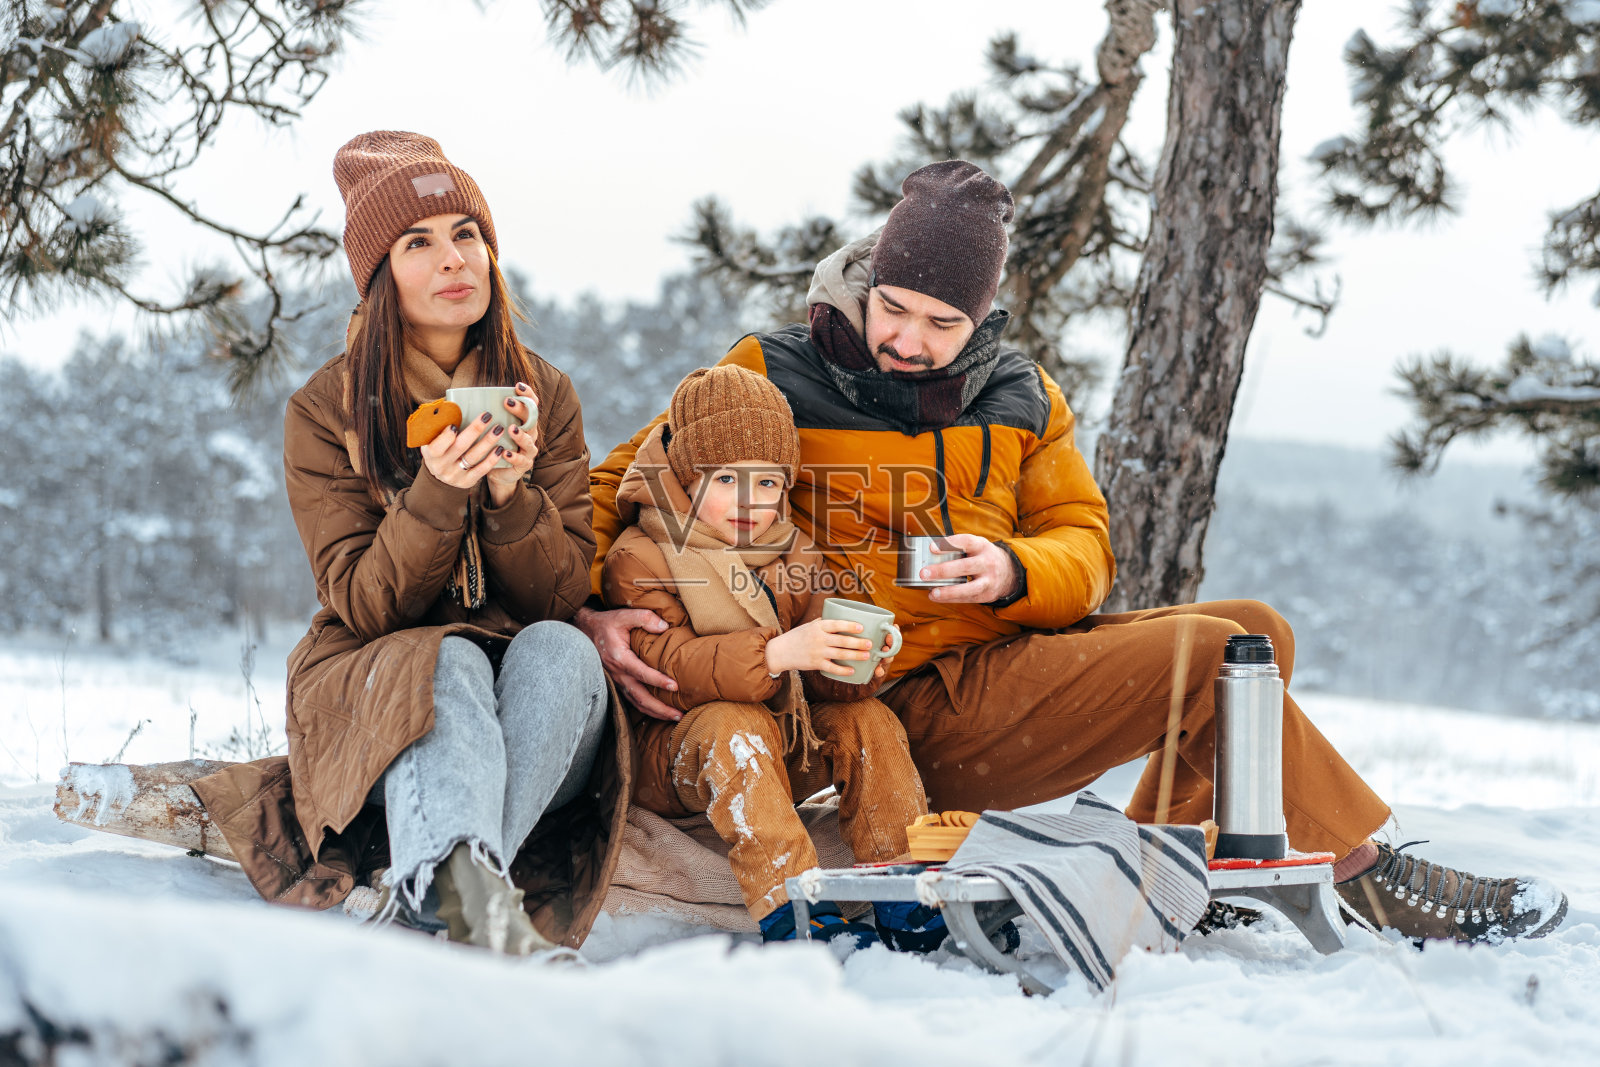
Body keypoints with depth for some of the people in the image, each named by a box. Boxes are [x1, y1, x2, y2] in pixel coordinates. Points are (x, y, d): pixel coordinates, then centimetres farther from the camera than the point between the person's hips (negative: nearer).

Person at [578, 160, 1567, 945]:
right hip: (909, 705, -7)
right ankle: (1369, 872, -2)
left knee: (1259, 628, -2)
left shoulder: (1019, 396, 13)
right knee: (1212, 651, -18)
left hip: (1017, 644, 7)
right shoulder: (772, 380, -3)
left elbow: (1083, 544, 12)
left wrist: (1014, 575, -12)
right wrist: (596, 608, -22)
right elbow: (617, 489, -2)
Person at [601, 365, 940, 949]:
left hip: (789, 743, 6)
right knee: (734, 726, -35)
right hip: (671, 750, -5)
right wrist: (775, 654, -39)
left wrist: (845, 667, -25)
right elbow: (668, 670, -26)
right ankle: (785, 903, -42)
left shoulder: (794, 556, 8)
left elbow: (811, 680, 2)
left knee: (868, 720, -15)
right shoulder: (641, 559, -11)